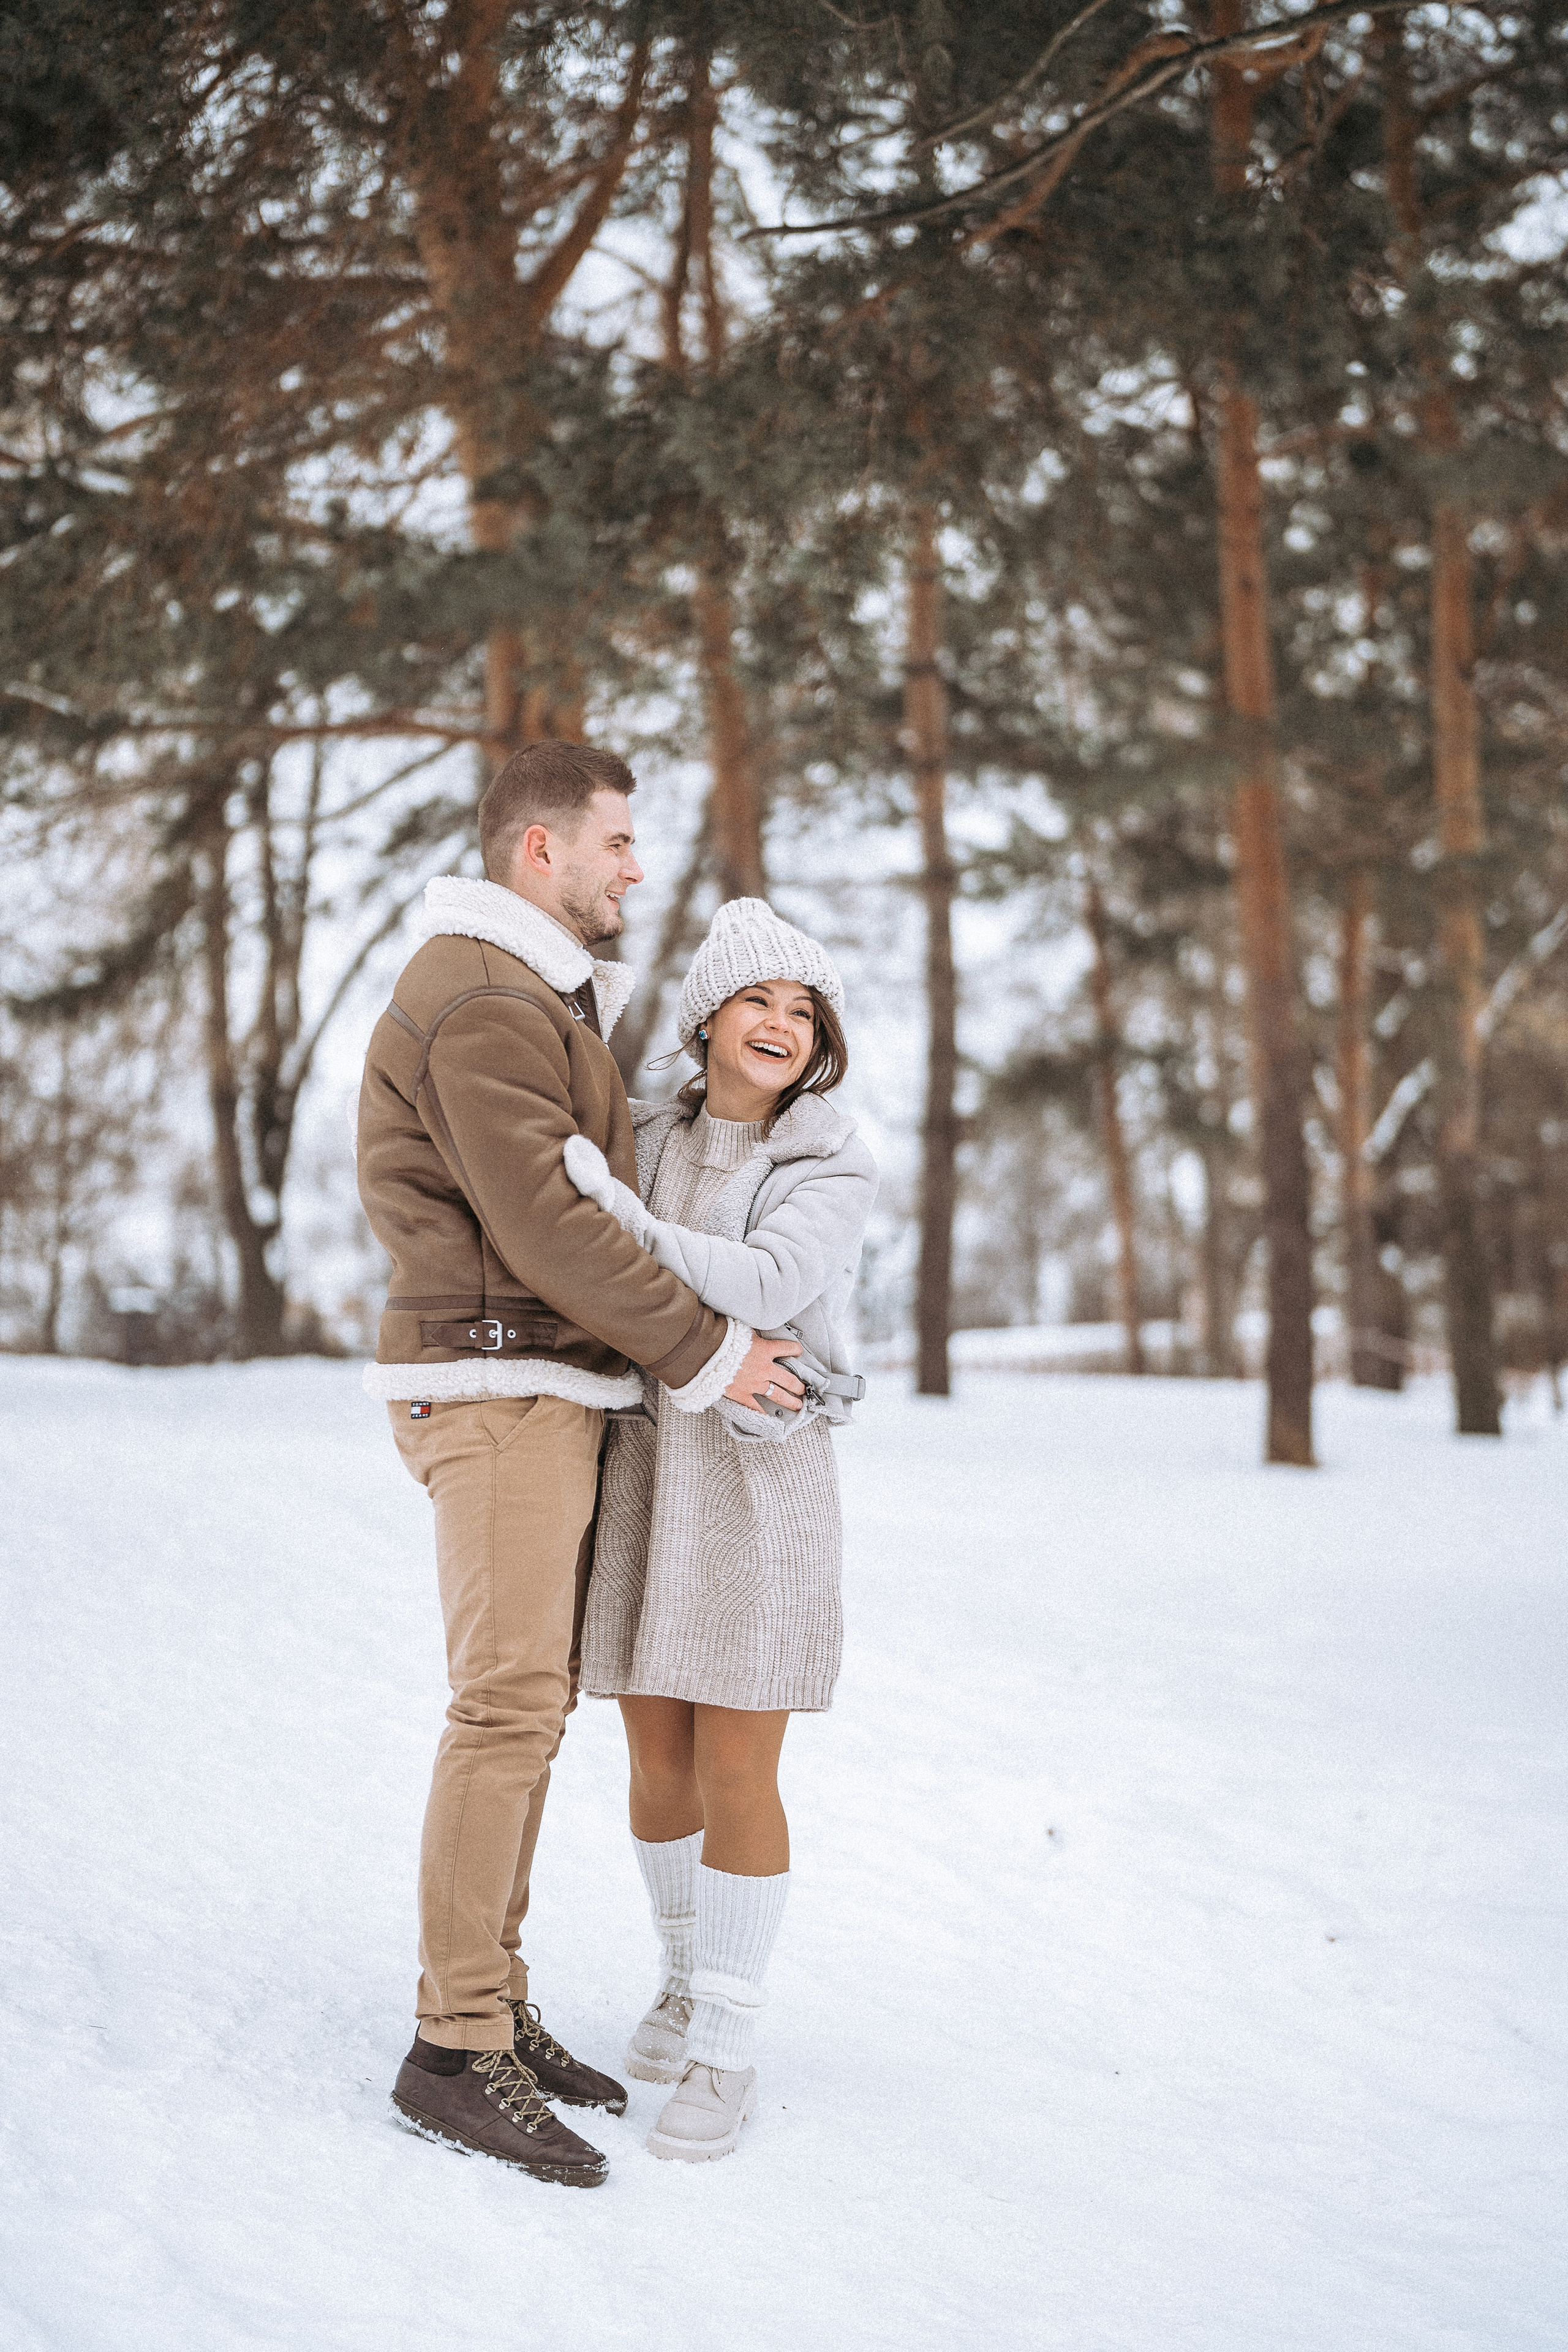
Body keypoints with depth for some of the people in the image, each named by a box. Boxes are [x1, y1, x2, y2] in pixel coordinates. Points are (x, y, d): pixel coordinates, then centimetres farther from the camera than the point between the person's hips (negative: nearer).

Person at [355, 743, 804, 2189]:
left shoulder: (543, 998, 20)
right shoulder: (481, 1005, -15)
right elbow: (542, 1223, -21)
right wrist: (706, 1352, -16)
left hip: (551, 1393, 10)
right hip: (496, 1386, -10)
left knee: (534, 1699, 10)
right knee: (508, 1707, -11)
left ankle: (492, 2000, 17)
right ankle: (455, 2052, -6)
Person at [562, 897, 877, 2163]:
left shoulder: (838, 1172, -6)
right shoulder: (645, 1141, 7)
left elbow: (764, 1289, -23)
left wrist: (617, 1207, -29)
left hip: (763, 1483, -4)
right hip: (641, 1474, 4)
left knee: (736, 1775, -4)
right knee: (660, 1759, 10)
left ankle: (724, 2053, 8)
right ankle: (689, 1978, 33)